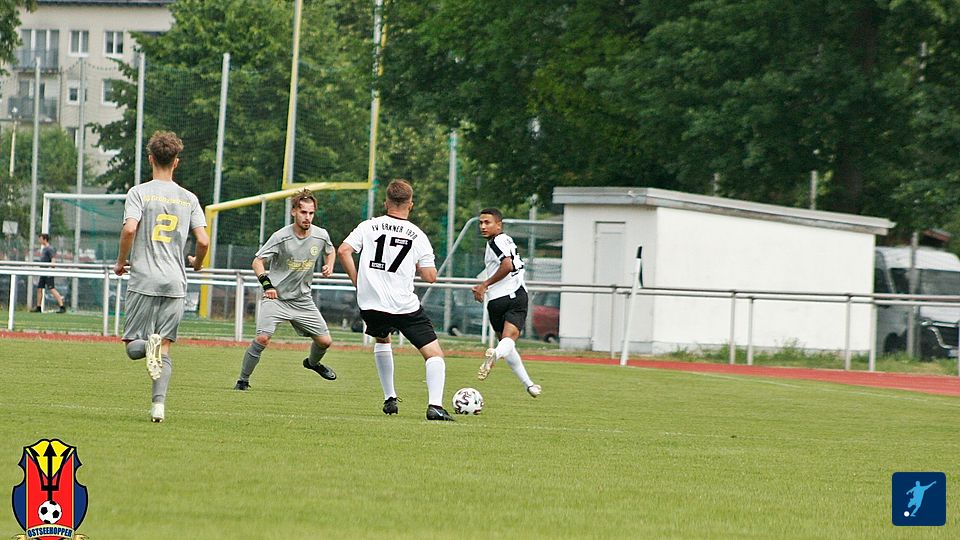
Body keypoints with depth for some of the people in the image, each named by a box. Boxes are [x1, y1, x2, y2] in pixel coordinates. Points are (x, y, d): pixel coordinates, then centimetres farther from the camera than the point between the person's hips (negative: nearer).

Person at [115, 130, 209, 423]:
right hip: (175, 283, 3)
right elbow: (203, 240, 0)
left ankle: (148, 344, -29)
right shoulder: (189, 199, 7)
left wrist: (121, 262, -1)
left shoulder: (139, 192, -2)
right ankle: (158, 404, -9)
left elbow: (130, 228, -17)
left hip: (143, 281, -3)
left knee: (133, 347, 5)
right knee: (165, 349, 6)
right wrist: (197, 263, 22)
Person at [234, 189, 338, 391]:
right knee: (262, 338, -22)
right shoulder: (281, 237, -16)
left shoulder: (321, 236, -3)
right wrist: (267, 284, -30)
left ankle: (312, 363, 41)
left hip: (302, 299, 4)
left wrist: (329, 266, 0)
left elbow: (330, 250, 21)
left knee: (325, 341, 6)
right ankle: (243, 380, -6)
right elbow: (257, 261, -14)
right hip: (276, 297, -4)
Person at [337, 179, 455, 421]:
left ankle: (389, 398, 30)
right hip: (405, 305, -3)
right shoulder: (418, 236, 0)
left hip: (370, 302, 3)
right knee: (434, 353, 2)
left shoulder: (369, 227, 4)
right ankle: (435, 405, -18)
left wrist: (358, 281, 4)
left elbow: (343, 251, -6)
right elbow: (430, 276, 0)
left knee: (382, 339, 33)